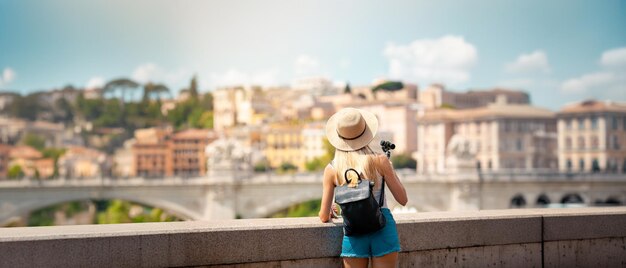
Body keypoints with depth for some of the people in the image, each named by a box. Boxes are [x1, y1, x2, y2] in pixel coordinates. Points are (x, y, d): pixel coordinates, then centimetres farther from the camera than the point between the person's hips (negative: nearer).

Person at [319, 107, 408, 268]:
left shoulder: (331, 170, 1)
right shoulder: (380, 161, -3)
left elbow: (324, 217, 4)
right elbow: (403, 200, 4)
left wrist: (329, 212, 29)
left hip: (354, 232, 1)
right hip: (382, 228, -1)